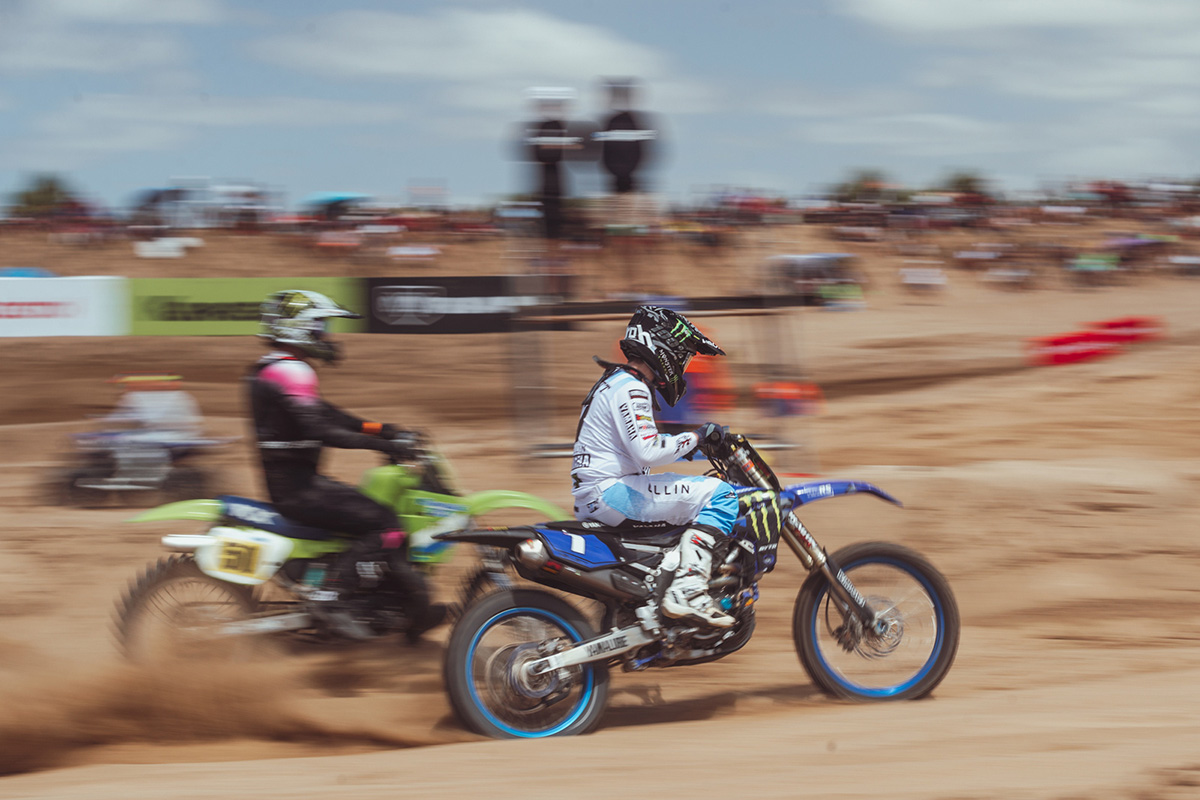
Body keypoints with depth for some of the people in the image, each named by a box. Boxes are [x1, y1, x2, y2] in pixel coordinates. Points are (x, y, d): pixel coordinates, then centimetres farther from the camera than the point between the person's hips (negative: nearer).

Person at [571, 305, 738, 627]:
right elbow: (648, 453, -24)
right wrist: (695, 437, -12)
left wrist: (682, 443, 21)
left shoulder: (614, 381, 20)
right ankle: (686, 590, -27)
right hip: (611, 492, -11)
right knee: (720, 494, -17)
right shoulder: (631, 389, -13)